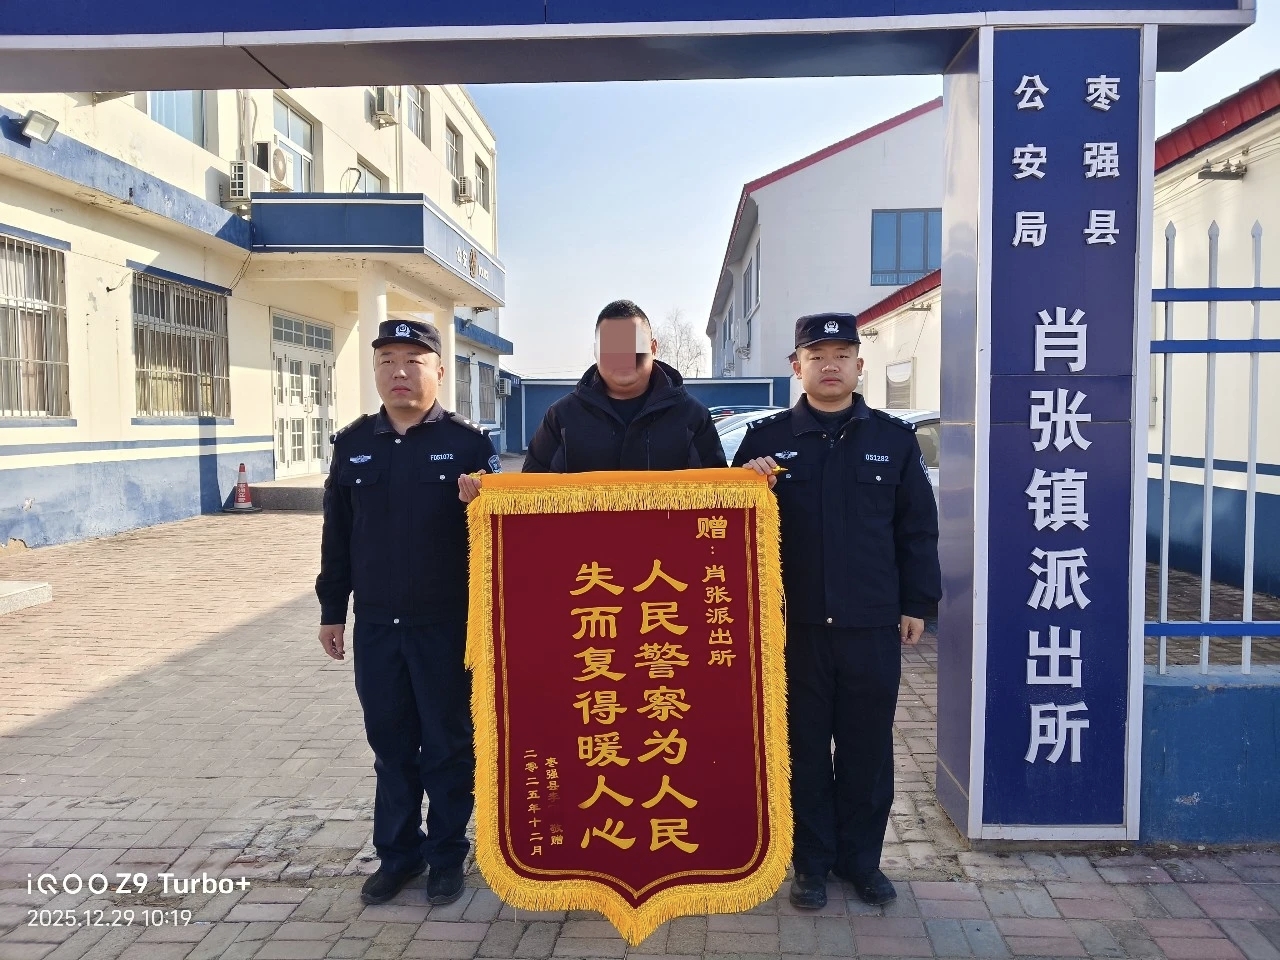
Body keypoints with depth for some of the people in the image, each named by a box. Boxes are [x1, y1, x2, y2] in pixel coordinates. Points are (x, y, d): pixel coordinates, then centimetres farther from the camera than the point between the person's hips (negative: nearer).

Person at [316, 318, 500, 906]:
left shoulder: (468, 443, -5)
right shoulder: (352, 445, 6)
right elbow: (337, 535, 10)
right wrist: (332, 610, 10)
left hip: (447, 624, -3)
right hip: (375, 625, 4)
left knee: (449, 746, 8)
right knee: (391, 744, 14)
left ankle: (446, 855, 25)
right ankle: (398, 852, 30)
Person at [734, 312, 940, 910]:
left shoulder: (894, 439, 5)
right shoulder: (766, 438, 2)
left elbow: (917, 528, 7)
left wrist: (916, 604, 4)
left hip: (872, 625, 1)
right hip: (794, 624, 0)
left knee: (868, 750, 11)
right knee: (803, 749, 10)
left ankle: (861, 860, 29)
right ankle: (811, 863, 25)